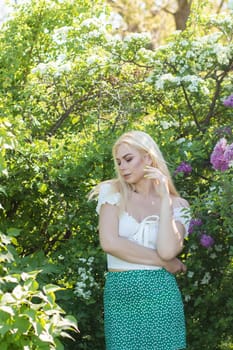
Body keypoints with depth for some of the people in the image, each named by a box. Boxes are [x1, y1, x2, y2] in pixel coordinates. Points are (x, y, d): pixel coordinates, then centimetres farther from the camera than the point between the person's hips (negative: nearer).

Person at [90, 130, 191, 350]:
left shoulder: (176, 205, 4)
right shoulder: (113, 193, 5)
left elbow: (168, 251, -14)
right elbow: (109, 242, -10)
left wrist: (164, 198, -9)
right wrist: (165, 263, -8)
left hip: (161, 294, 0)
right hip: (119, 295, 0)